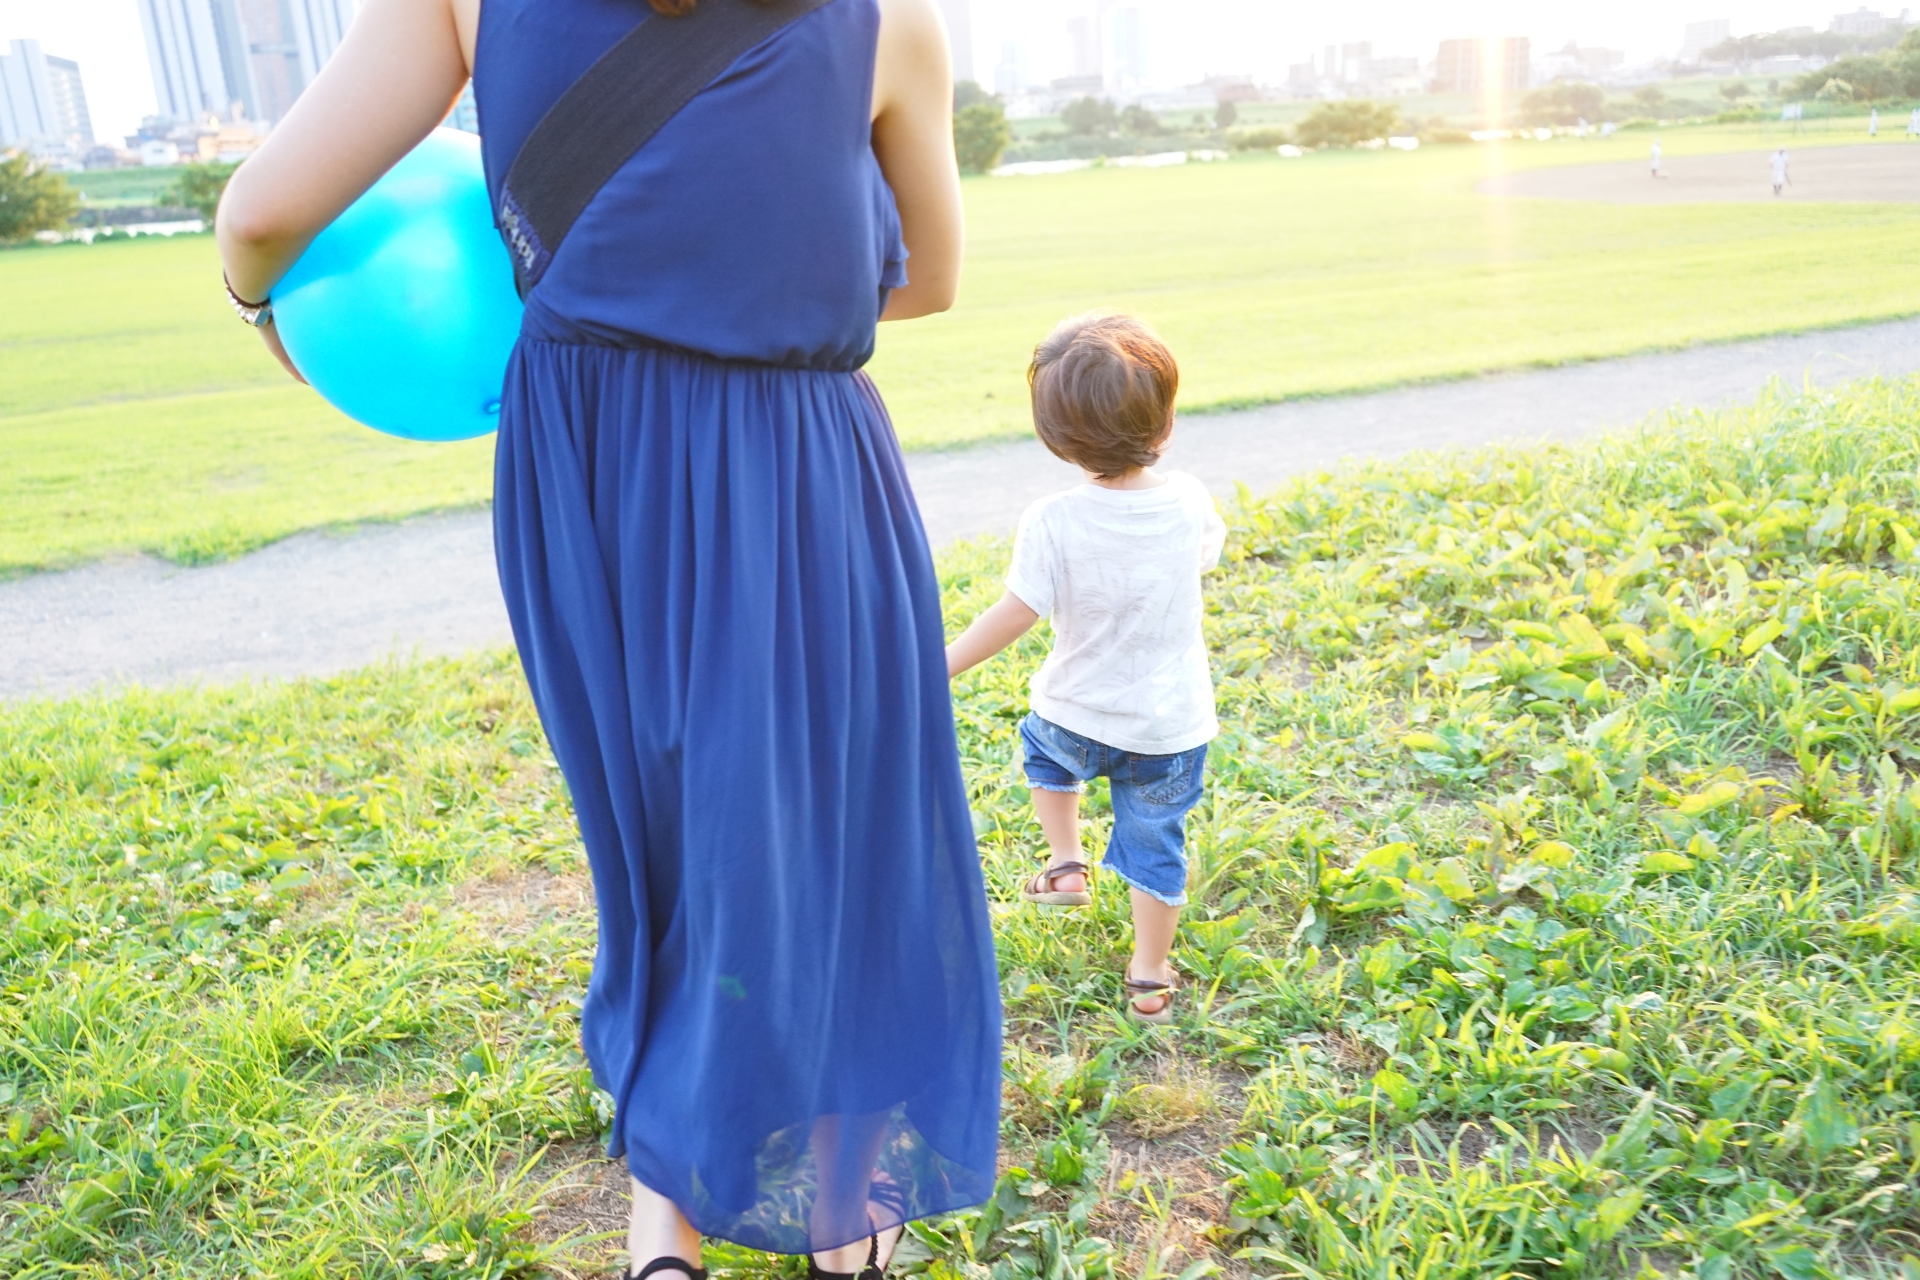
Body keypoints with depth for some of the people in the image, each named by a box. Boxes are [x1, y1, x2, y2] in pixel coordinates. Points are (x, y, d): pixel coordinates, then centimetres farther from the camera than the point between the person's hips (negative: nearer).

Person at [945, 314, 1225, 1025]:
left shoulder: (1053, 523, -22)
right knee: (1154, 846, 17)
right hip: (1172, 727, 2)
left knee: (1043, 750, 35)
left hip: (1077, 714, -1)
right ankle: (1148, 982, 25)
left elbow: (1016, 615, -21)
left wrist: (942, 666, -9)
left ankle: (1065, 864, 31)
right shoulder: (1188, 502, -11)